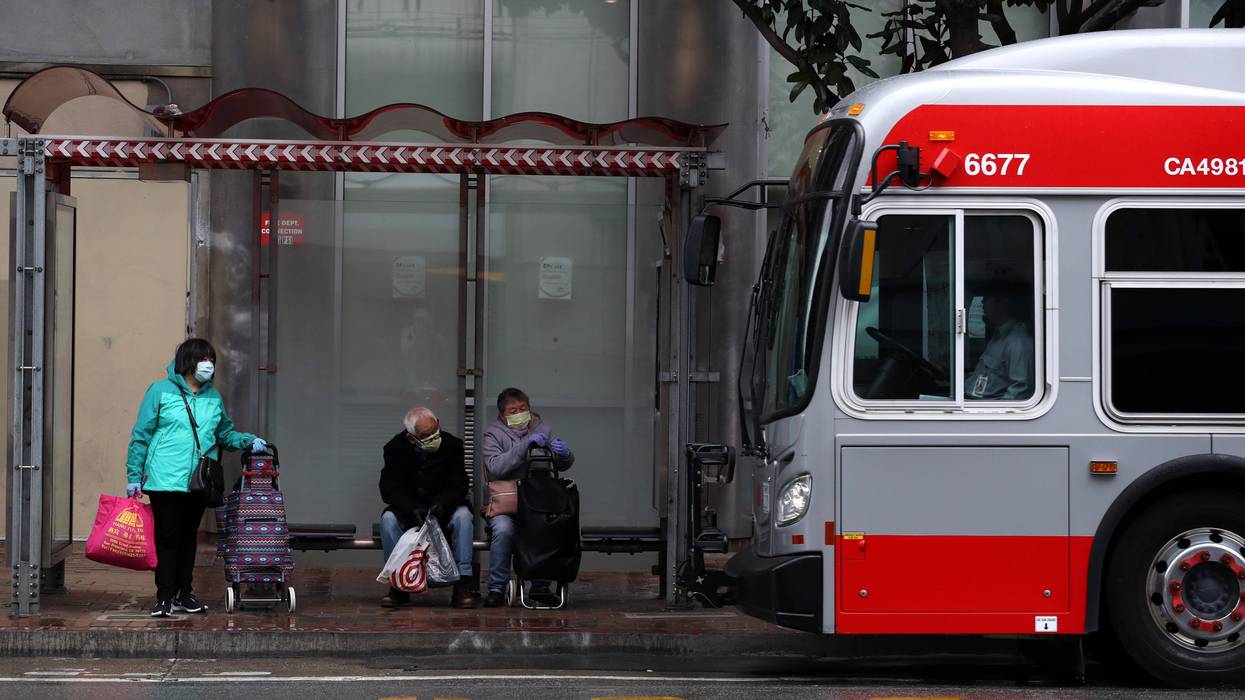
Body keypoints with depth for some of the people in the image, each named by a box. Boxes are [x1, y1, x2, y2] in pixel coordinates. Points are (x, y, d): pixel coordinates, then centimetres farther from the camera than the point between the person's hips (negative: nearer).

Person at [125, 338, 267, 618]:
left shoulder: (214, 397, 13)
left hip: (198, 484, 5)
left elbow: (225, 433, 24)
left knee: (188, 537, 13)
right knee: (167, 537, -5)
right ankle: (165, 597, 0)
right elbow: (141, 435, 0)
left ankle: (184, 594, 22)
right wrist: (134, 476, -3)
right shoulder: (161, 391, -1)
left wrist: (248, 441, 5)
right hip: (164, 480, -5)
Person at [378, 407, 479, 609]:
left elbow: (458, 485, -10)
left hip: (443, 508, 0)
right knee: (388, 519, -31)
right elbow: (389, 490, -15)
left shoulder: (452, 446, -9)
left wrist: (441, 504, -31)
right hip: (408, 509, 0)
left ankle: (463, 582, -31)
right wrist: (413, 509, -33)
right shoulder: (395, 450, -9)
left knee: (462, 515, -32)